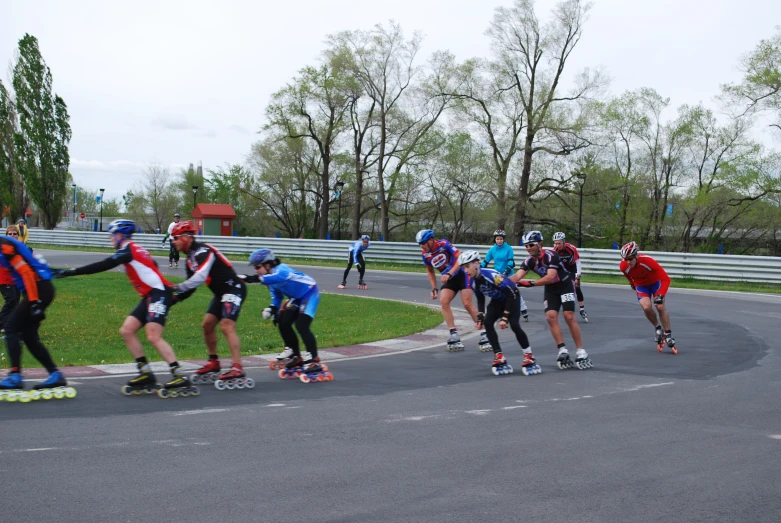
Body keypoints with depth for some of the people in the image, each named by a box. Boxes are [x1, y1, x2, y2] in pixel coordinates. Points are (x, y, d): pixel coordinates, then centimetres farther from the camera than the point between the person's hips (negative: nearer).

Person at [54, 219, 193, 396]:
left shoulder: (128, 249, -8)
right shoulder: (135, 250, 21)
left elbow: (103, 266, -13)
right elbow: (151, 266, 29)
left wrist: (71, 272, -12)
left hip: (159, 293, -10)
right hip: (149, 296, 10)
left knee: (154, 337, -19)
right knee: (126, 330, 4)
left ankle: (180, 377, -20)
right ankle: (146, 374, 5)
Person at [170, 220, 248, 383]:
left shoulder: (203, 251, -19)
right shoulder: (190, 259, 13)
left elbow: (200, 278, -32)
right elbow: (191, 285, 15)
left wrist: (177, 287, -25)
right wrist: (175, 298, 1)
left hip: (233, 289, -11)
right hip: (221, 293, 11)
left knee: (227, 326, -20)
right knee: (207, 325, 12)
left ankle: (238, 369, -25)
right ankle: (213, 363, 25)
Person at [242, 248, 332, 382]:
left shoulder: (281, 269, -30)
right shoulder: (271, 279, -2)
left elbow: (279, 277, -55)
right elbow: (276, 295, 8)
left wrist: (257, 279, -64)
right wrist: (273, 309, -11)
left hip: (309, 293, -9)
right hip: (296, 298, 9)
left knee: (301, 325, -21)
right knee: (283, 323, 3)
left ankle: (314, 362, -18)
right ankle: (296, 357, 17)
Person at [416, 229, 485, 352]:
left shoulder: (443, 244, -21)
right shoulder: (425, 254, -3)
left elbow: (460, 258, -26)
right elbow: (430, 271, 14)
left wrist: (449, 274, -33)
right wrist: (434, 288, 6)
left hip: (461, 274, -6)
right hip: (449, 279, 6)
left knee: (467, 304, -14)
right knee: (443, 301, -15)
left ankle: (484, 336, -6)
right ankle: (454, 336, -11)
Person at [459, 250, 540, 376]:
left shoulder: (492, 275, -35)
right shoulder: (473, 282, -12)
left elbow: (511, 294, -29)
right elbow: (480, 299, 7)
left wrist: (505, 316, -29)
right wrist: (480, 316, -7)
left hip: (512, 297, -6)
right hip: (497, 300, 6)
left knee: (514, 325, -24)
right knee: (487, 323, -16)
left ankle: (529, 357, -7)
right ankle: (499, 357, -9)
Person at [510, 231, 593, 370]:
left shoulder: (550, 255, -26)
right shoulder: (529, 261, -9)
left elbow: (550, 277, -37)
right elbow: (517, 276, -22)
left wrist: (531, 283, -48)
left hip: (565, 285, -5)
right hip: (550, 289, 5)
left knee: (569, 317, -14)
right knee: (551, 316, -12)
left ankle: (581, 352, -7)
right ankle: (563, 351, -9)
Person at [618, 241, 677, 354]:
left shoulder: (647, 261, -36)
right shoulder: (623, 266, -26)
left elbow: (666, 279, -33)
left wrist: (660, 295, -42)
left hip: (655, 282, -2)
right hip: (641, 285, 2)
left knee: (660, 306, -17)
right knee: (646, 307, -23)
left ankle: (668, 335, 0)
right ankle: (658, 328, 3)